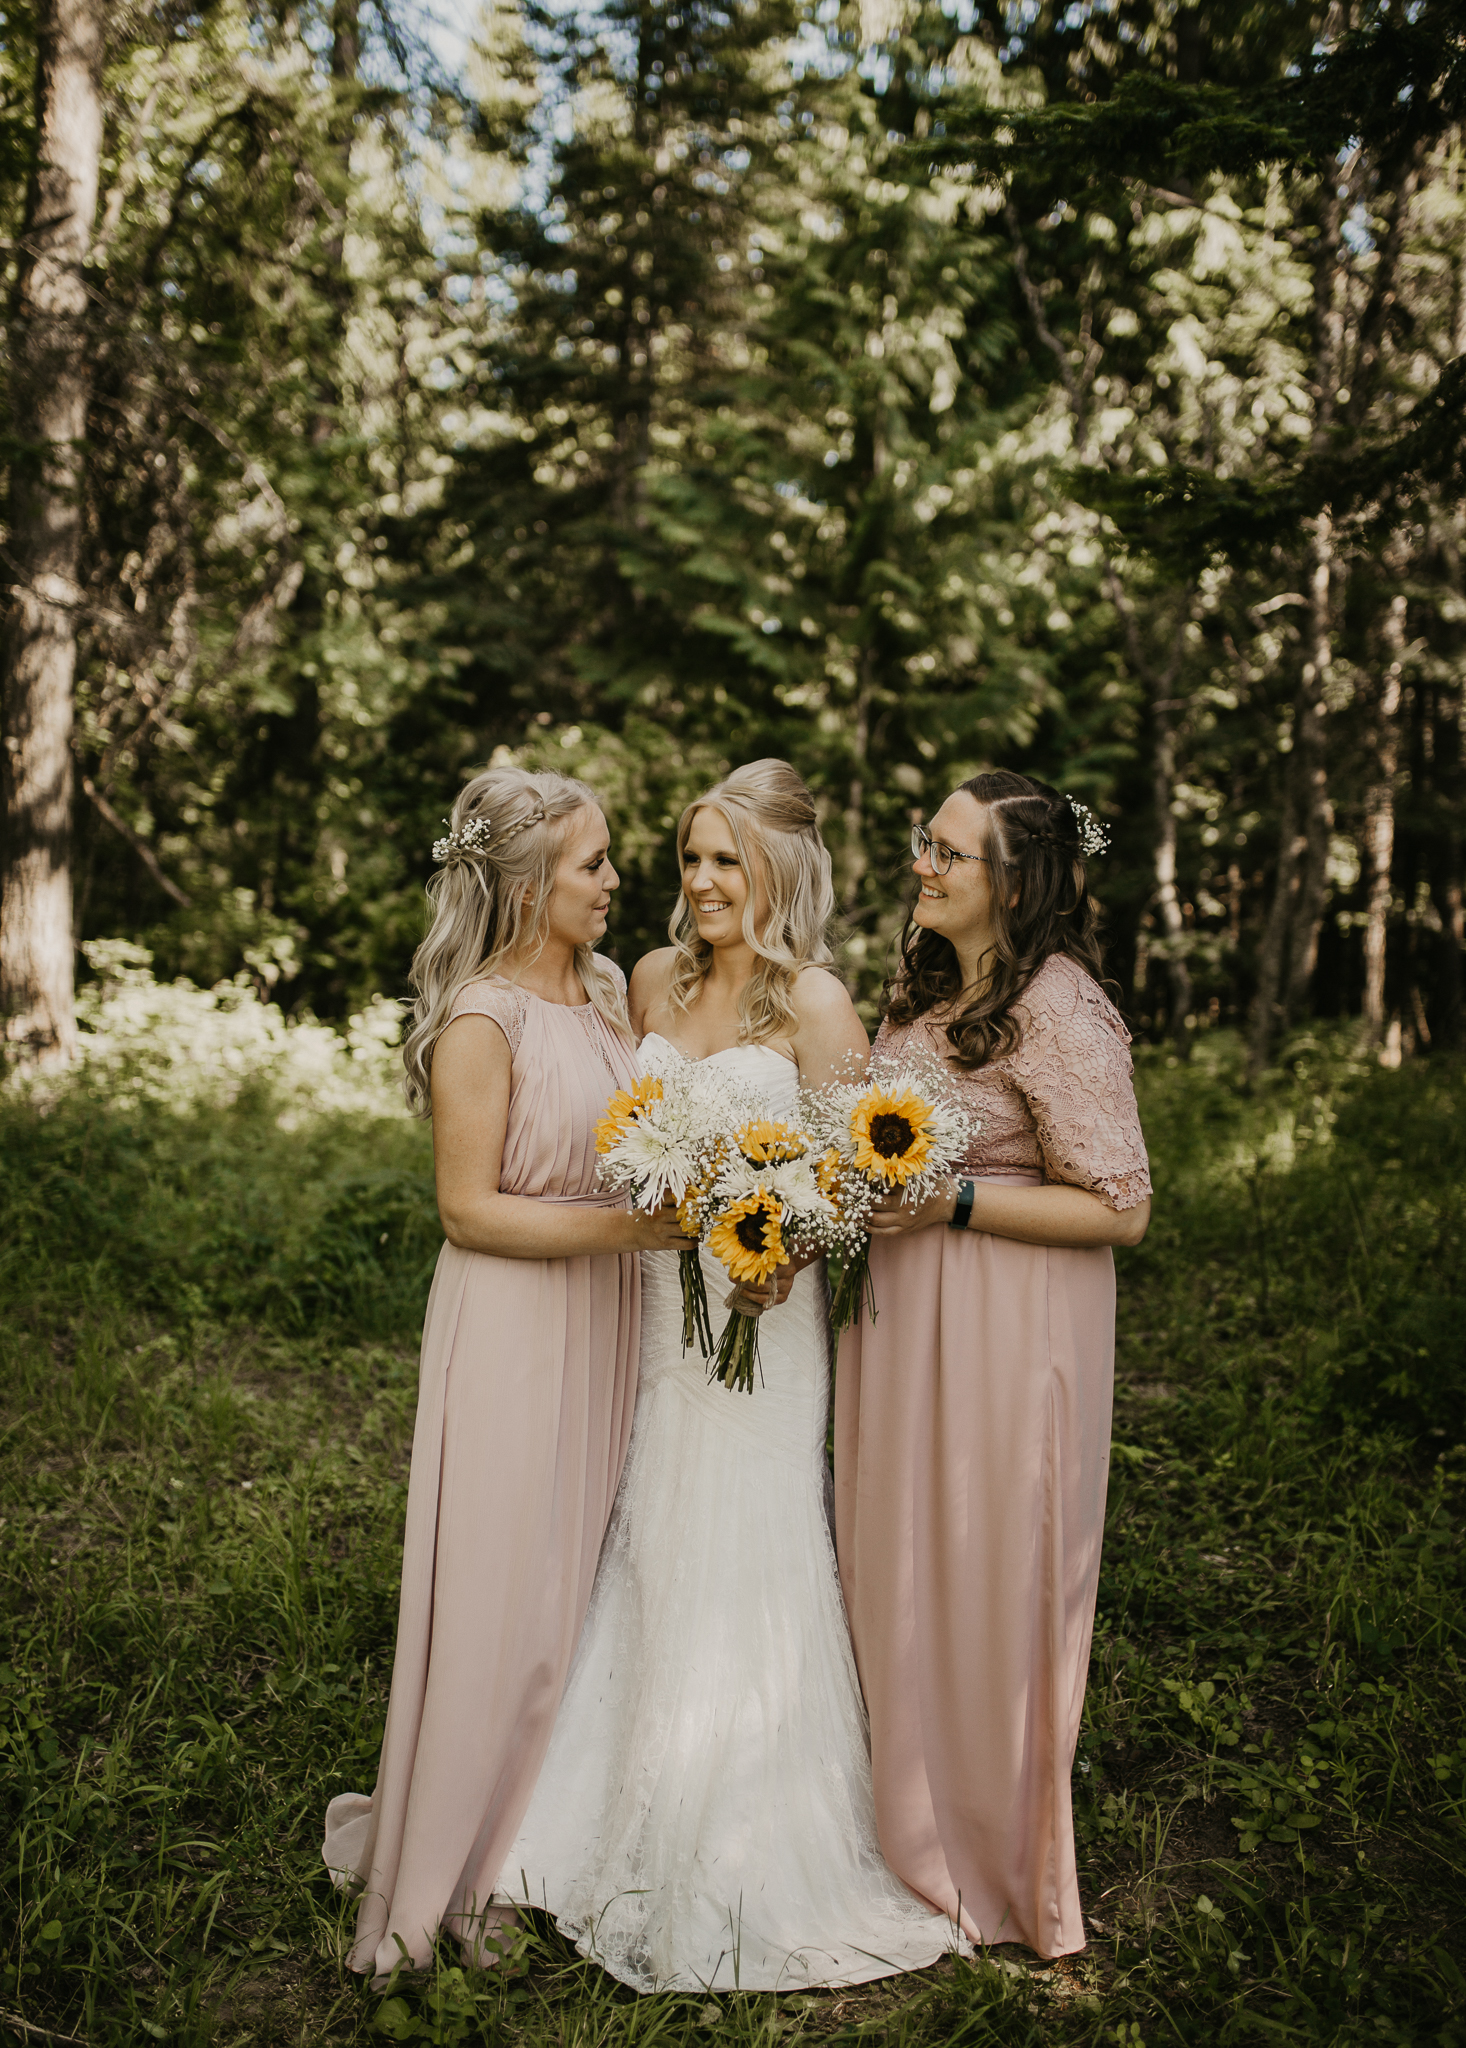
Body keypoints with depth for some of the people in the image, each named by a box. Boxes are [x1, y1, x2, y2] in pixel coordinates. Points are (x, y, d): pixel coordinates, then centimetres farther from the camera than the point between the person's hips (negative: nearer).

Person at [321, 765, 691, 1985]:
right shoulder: (480, 1022, -16)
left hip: (607, 1320, 7)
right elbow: (469, 1209, -16)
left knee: (591, 1581, 15)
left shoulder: (611, 990, 6)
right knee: (508, 1597, 3)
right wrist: (620, 1225, -23)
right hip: (514, 1327, -7)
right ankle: (459, 1870, 23)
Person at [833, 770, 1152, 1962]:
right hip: (901, 1313, 8)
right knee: (899, 1577, 17)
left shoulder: (1059, 1011, -18)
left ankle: (998, 1870, 30)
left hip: (1004, 1329, -8)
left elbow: (1121, 1208, -18)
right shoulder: (929, 988, 7)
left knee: (985, 1588, 7)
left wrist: (954, 1202, -23)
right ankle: (913, 1829, 38)